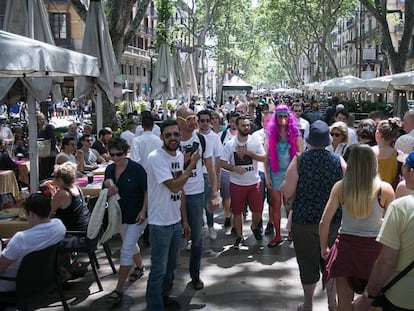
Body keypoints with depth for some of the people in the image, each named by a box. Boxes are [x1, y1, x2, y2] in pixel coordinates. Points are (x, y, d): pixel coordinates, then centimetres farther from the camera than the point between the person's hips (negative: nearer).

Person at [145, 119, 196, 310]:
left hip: (176, 221, 8)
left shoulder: (179, 155, 5)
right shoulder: (156, 157, -18)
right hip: (160, 223, -8)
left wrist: (184, 220, 12)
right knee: (159, 269, 2)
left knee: (171, 265, 21)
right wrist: (192, 165, -16)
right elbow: (174, 187, -24)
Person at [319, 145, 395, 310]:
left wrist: (324, 248, 8)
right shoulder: (385, 189, -9)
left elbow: (324, 222, -5)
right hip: (374, 247, 0)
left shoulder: (340, 187, -6)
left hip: (346, 246, 1)